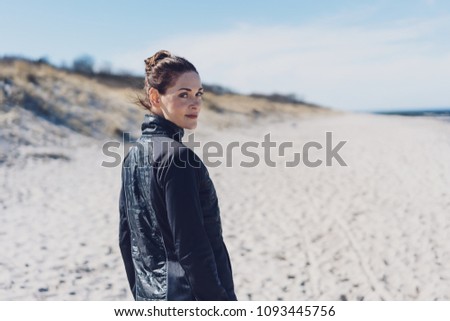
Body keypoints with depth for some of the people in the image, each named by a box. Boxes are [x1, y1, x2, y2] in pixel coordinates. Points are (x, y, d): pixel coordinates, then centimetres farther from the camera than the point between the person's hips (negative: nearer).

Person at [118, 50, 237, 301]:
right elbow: (191, 247, -21)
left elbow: (127, 239, 11)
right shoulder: (177, 157, -19)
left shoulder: (134, 155, 6)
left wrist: (142, 295, 19)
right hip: (188, 298, -9)